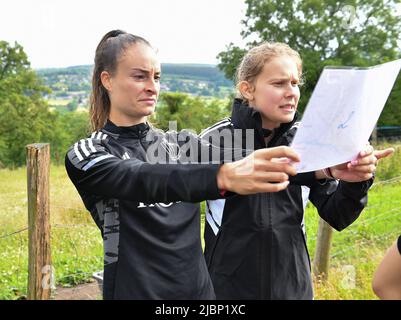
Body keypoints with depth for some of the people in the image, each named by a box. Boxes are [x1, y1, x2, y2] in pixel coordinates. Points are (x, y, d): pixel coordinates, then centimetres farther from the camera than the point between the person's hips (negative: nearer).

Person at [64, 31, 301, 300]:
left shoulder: (181, 145, 6)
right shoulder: (85, 154, -9)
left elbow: (244, 161, -9)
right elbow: (139, 180, -29)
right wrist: (224, 176, -46)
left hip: (198, 289, 4)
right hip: (135, 291, -4)